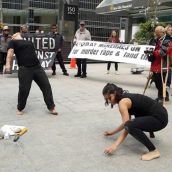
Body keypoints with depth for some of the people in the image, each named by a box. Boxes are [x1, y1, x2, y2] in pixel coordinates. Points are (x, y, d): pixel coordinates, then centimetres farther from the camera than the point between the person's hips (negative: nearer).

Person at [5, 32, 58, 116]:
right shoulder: (13, 42, 8)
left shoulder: (29, 42, 24)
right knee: (24, 90, -4)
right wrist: (8, 64, -22)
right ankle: (20, 108, 20)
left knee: (46, 86, 2)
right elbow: (10, 53, -8)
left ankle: (51, 107, 11)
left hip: (37, 67, 5)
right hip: (24, 69, -5)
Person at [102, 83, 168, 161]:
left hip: (160, 118, -10)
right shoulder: (126, 97, 12)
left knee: (130, 126, -30)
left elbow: (127, 126, -21)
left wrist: (115, 145, -25)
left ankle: (153, 151, -19)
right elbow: (126, 122, 21)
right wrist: (113, 132, 25)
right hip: (160, 113, 10)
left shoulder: (122, 102, -15)